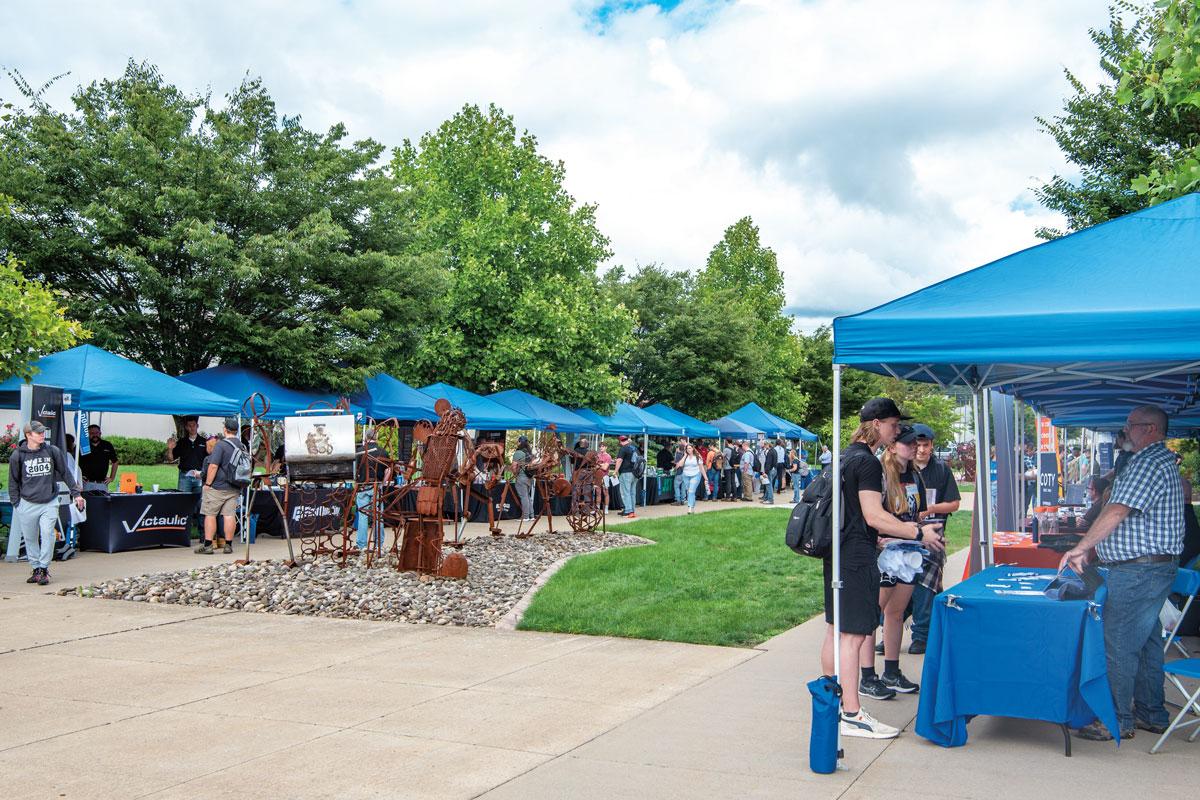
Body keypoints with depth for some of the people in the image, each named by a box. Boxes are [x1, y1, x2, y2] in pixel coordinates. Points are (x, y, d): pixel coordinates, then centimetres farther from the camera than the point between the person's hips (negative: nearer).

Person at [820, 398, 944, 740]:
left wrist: (894, 532, 29)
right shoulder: (867, 462, -15)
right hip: (857, 557, -10)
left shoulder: (845, 457, 16)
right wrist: (918, 533, -12)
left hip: (837, 553, 10)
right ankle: (852, 715, -5)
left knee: (836, 629, 15)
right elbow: (874, 516, -19)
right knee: (854, 633, -8)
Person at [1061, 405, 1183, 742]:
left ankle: (1119, 720, 2)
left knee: (1118, 646, -5)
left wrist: (1081, 548, -16)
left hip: (1139, 571, -11)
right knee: (1146, 643, 16)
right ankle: (1151, 714, 25)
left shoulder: (1149, 463, -17)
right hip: (1154, 566, 11)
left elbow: (1117, 512, -23)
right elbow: (1129, 519, 22)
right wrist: (1091, 550, 18)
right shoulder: (1157, 461, 19)